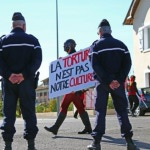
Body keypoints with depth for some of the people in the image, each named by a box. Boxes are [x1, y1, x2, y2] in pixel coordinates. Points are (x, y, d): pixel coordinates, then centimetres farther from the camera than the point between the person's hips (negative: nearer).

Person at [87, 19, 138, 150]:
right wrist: (119, 80, -8)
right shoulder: (121, 44, 8)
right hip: (118, 82, 2)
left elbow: (96, 66, -11)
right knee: (122, 110, 7)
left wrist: (108, 81, -13)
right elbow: (127, 63, -1)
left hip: (102, 82, -2)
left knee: (100, 111, 2)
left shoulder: (96, 46, 0)